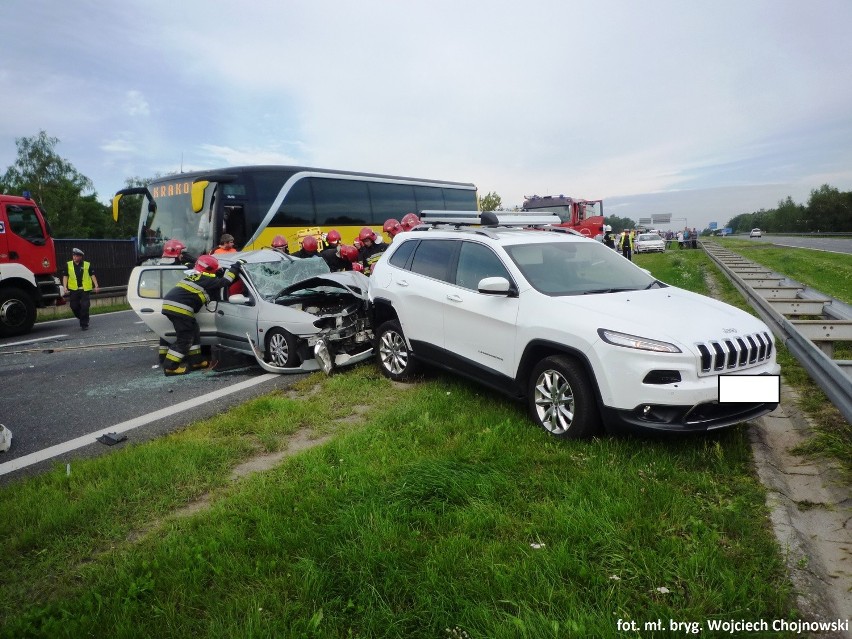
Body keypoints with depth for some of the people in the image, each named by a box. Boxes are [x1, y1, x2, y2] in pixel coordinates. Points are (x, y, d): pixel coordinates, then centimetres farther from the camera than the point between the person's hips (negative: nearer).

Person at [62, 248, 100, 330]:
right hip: (73, 290, 2)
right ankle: (82, 319, 31)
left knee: (85, 307, -5)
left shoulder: (87, 265, 3)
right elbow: (65, 276, 6)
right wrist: (65, 286, -5)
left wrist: (96, 286, -2)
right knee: (74, 307, 6)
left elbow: (92, 275, 6)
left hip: (85, 290, -2)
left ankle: (84, 324, 4)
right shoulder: (68, 265, 7)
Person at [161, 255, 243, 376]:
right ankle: (171, 367, -3)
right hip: (179, 308, -10)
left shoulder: (194, 276, 24)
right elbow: (225, 282, -5)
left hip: (170, 304, 10)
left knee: (193, 333, 18)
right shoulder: (207, 279, -2)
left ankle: (196, 361, 23)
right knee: (185, 338, -4)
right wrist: (237, 265, 2)